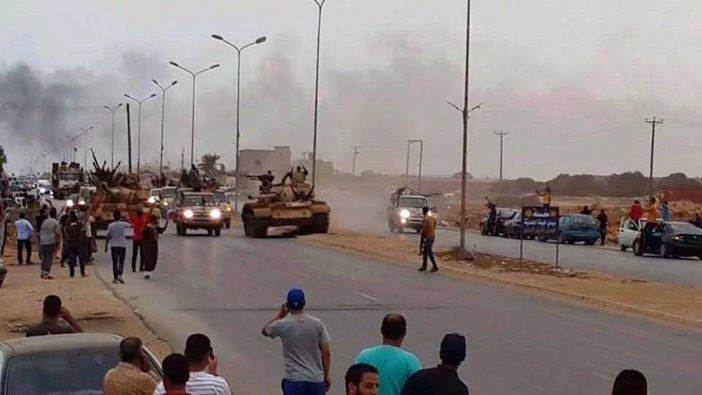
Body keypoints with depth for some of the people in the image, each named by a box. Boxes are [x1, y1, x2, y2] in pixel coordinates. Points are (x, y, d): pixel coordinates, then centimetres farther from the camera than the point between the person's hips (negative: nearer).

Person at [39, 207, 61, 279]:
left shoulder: (44, 221, 12)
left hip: (43, 242, 6)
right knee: (49, 258, -4)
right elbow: (58, 234, -8)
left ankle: (43, 273, 17)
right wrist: (58, 243, 0)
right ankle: (46, 274, -8)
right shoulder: (56, 222, -5)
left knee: (44, 257, 15)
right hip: (51, 242, -6)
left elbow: (40, 232, 16)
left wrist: (40, 242, 24)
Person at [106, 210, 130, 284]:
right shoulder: (123, 224, -5)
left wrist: (106, 246, 6)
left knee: (115, 262, 6)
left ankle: (115, 278, 6)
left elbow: (108, 237, -2)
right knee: (121, 261, 5)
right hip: (122, 245, -1)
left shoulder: (110, 225, -2)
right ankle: (119, 275, -14)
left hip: (113, 246, 1)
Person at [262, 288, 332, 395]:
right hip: (316, 380, 2)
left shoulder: (282, 325, -7)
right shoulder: (317, 324, -4)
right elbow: (326, 353, -2)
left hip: (294, 381, -2)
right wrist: (326, 376, 9)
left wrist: (280, 315, 19)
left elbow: (264, 330, 16)